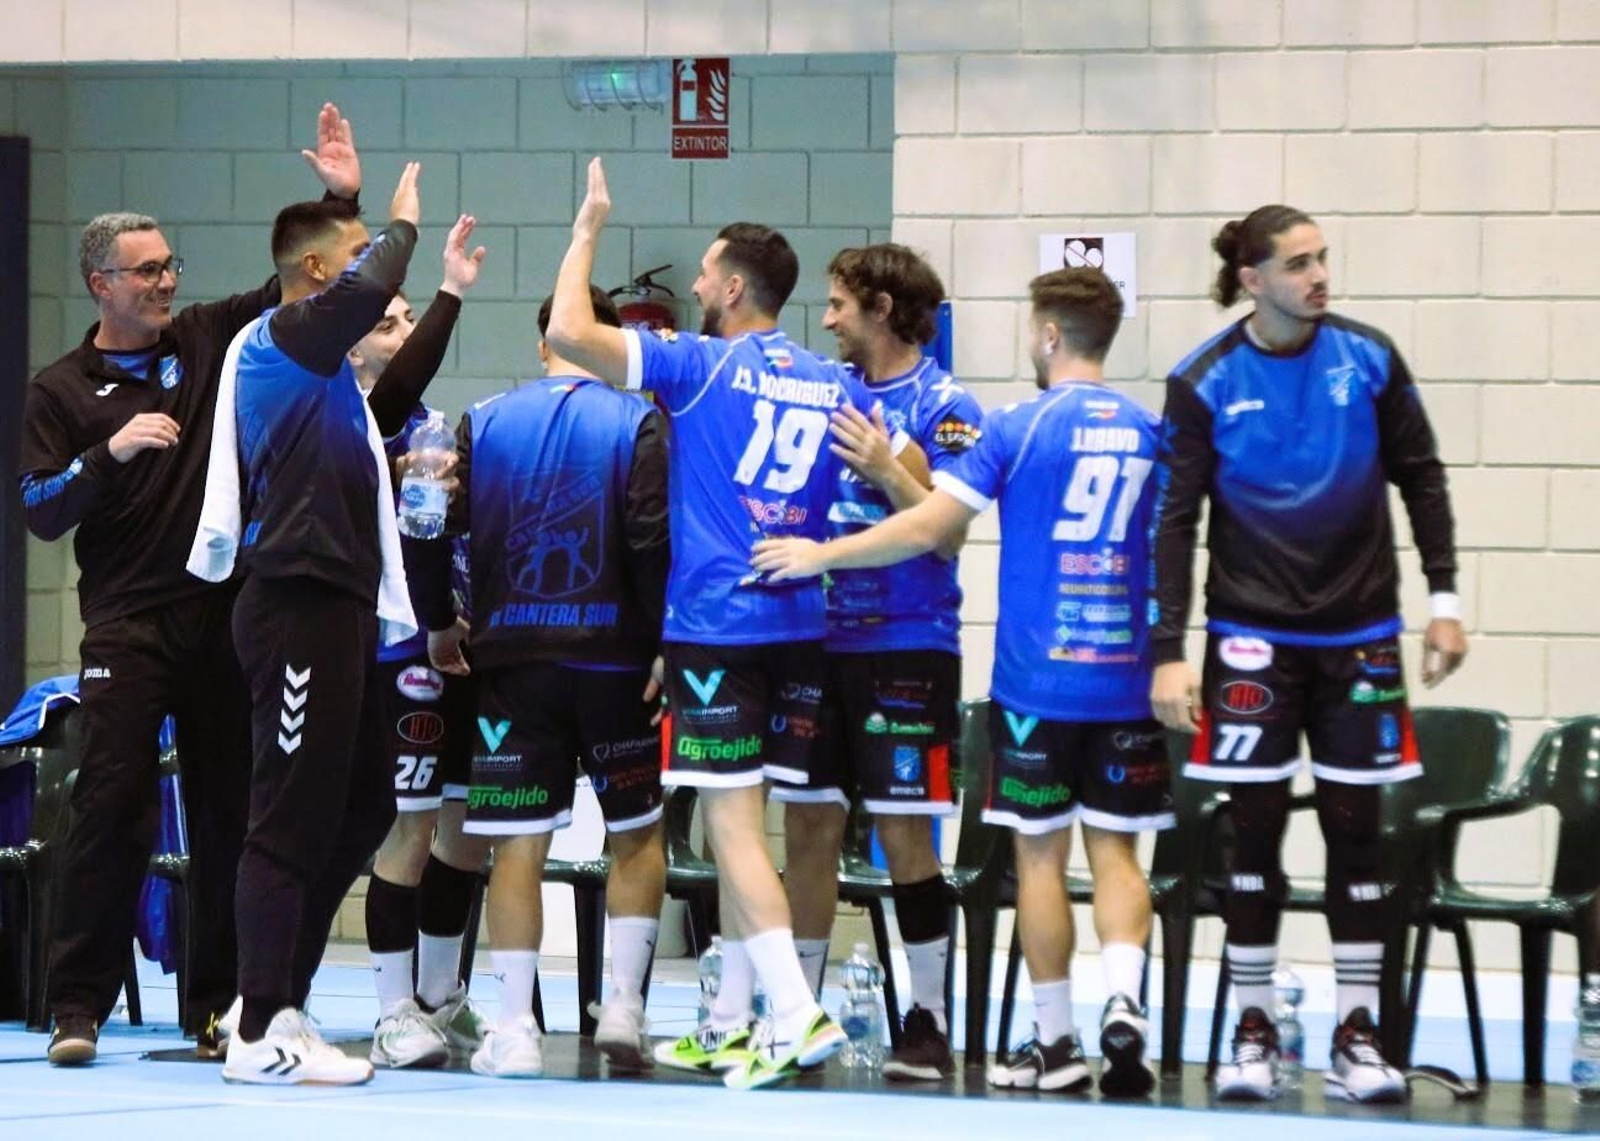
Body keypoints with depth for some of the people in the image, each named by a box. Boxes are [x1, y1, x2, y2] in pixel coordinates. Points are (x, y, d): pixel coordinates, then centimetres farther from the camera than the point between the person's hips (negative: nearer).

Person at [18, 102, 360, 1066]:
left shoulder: (210, 341, 9)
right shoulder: (63, 390, 4)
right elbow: (42, 512, -2)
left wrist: (342, 200, -7)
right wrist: (111, 453, -17)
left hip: (227, 615, 3)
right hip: (128, 627, -3)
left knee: (230, 812, 5)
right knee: (112, 812, -7)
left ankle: (218, 1002, 13)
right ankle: (79, 1007, -3)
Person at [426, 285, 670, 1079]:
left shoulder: (484, 424, 6)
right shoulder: (637, 425, -2)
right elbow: (653, 543, -11)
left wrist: (441, 629, 15)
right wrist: (664, 649, -7)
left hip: (512, 656, 2)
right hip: (610, 656, -1)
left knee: (519, 843, 2)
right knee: (636, 834, 13)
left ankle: (515, 1029, -1)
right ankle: (623, 1005, 5)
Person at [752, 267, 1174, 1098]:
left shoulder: (1020, 428, -7)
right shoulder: (1145, 431, 5)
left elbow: (928, 528, -10)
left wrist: (821, 556, -2)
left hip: (1037, 679, -3)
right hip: (1124, 679, 3)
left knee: (1040, 851, 5)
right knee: (1115, 849, 6)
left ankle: (1057, 1042, 8)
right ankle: (1122, 1000, -15)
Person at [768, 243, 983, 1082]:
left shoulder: (944, 406, -6)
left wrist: (885, 469, -23)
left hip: (904, 645, -6)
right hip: (817, 639, 6)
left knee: (904, 834, -4)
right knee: (807, 826, 8)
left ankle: (929, 1021, 3)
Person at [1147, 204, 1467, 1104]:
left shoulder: (1369, 359, -2)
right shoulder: (1205, 383, -7)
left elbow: (1422, 479, 7)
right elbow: (1175, 520, -5)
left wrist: (1445, 600, 3)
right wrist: (1169, 651, -10)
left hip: (1359, 631, 2)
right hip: (1253, 633, -2)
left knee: (1356, 825, 3)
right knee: (1257, 825, 0)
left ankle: (1357, 1033, 9)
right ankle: (1254, 1030, 10)